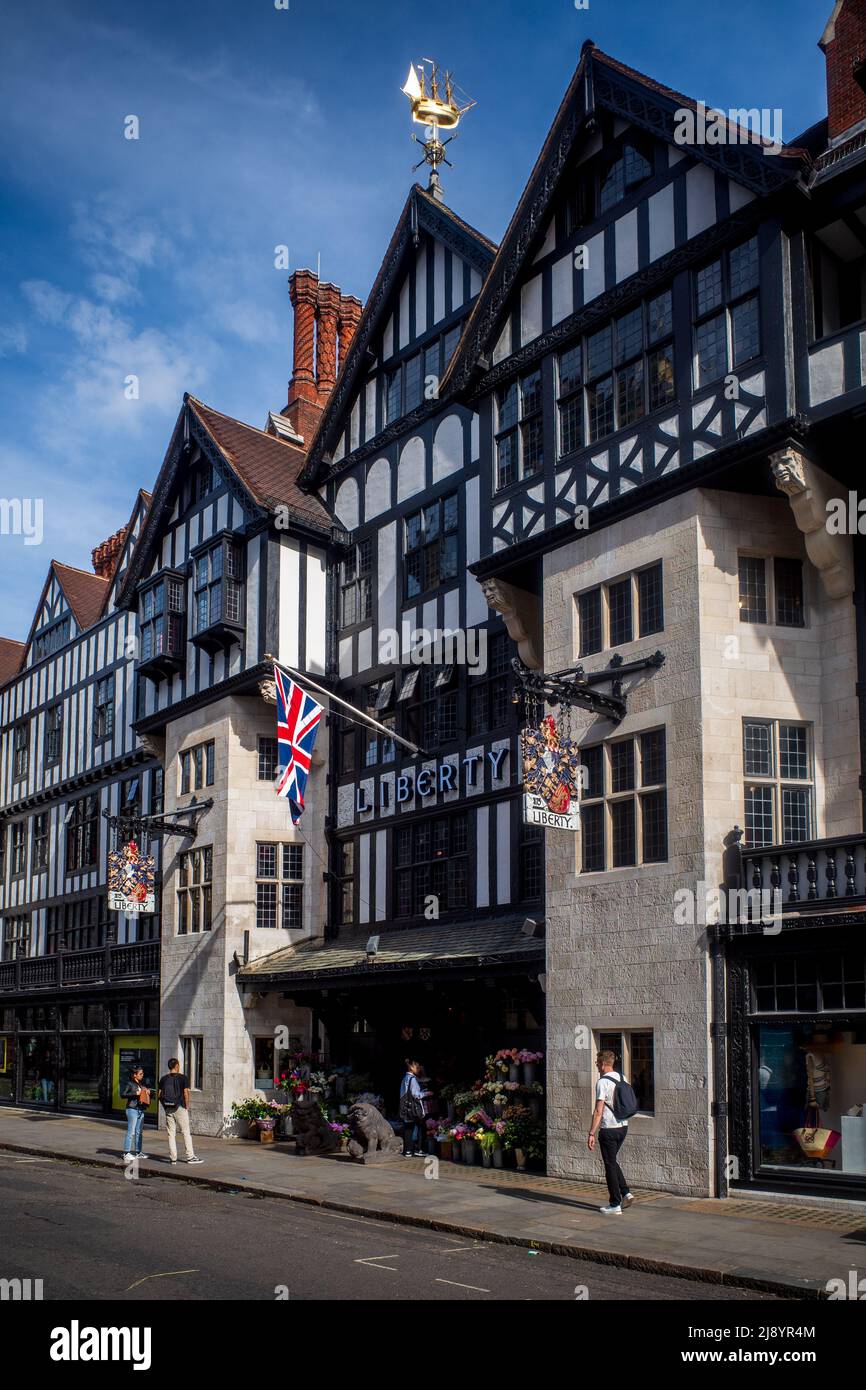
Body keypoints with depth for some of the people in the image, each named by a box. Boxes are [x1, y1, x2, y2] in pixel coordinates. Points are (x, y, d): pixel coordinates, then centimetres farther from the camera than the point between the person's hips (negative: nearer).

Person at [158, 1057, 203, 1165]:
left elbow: (159, 1094, 3)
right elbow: (186, 1093, -11)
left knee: (171, 1134, 8)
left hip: (168, 1109, 4)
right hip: (180, 1108, -4)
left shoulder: (163, 1079, 5)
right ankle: (190, 1157, 1)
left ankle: (173, 1158, 7)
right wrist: (187, 1106, -1)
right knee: (186, 1133, 2)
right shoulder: (183, 1077, -6)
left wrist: (164, 1105, 12)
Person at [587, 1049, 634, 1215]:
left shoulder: (602, 1083, -15)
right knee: (613, 1161, 22)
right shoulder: (622, 1078, 6)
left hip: (609, 1129, -7)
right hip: (623, 1126, 7)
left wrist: (592, 1134, -19)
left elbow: (598, 1111, -20)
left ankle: (615, 1205, 7)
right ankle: (625, 1193, 11)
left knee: (610, 1165, 2)